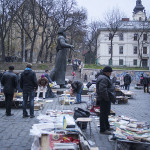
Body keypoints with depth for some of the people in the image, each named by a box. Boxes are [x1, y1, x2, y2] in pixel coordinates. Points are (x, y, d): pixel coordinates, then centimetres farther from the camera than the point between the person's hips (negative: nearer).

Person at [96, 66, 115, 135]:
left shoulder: (102, 77, 16)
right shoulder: (103, 79, -20)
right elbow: (102, 90, -29)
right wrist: (107, 98, -23)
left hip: (105, 99, 12)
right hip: (104, 100, -12)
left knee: (106, 113, 21)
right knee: (104, 114, -6)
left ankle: (107, 127, 34)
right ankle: (103, 129, 0)